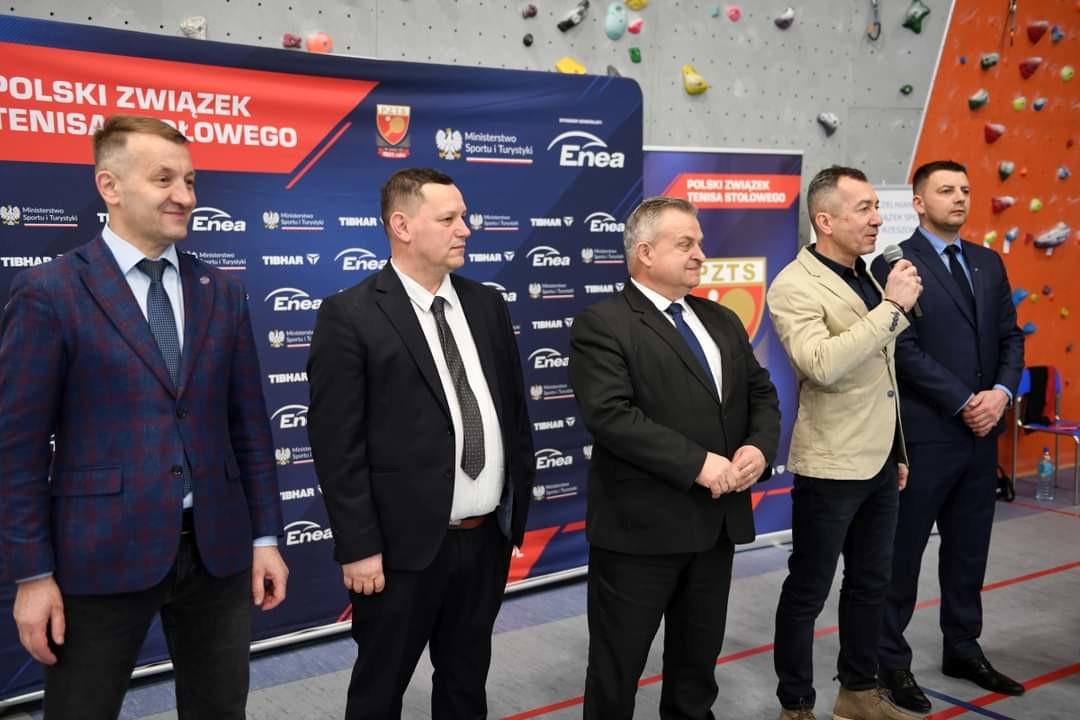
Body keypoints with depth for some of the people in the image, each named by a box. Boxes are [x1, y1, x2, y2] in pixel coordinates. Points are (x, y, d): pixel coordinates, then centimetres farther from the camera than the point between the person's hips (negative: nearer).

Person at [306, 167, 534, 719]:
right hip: (404, 546, -5)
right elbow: (336, 444, -13)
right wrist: (359, 548, -14)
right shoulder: (349, 316, -11)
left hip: (488, 537, 5)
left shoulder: (487, 306, 7)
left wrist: (519, 504, 8)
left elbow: (515, 408, 11)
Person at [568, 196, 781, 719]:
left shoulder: (722, 321, 13)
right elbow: (611, 415, -22)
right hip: (640, 526, -7)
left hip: (717, 521, 7)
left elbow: (761, 393, 14)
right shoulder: (601, 325, -11)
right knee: (618, 666, 9)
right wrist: (697, 463, -23)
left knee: (699, 657, 22)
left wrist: (759, 447, -7)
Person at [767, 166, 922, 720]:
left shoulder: (866, 277, 10)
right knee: (808, 591, 5)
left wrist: (897, 451, 19)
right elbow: (822, 365, -32)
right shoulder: (794, 287, -15)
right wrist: (892, 307, -27)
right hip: (830, 467, -8)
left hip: (879, 462, 8)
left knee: (870, 585, 19)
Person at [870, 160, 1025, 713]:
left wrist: (1001, 392, -7)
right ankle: (891, 660, 18)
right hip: (924, 433, -6)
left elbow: (1010, 337, 11)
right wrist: (963, 403, -15)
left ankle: (963, 650, 32)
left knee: (969, 550, 16)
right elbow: (905, 350, -15)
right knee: (903, 551, 5)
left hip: (982, 432, 7)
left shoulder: (988, 263, 13)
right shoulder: (895, 265, -9)